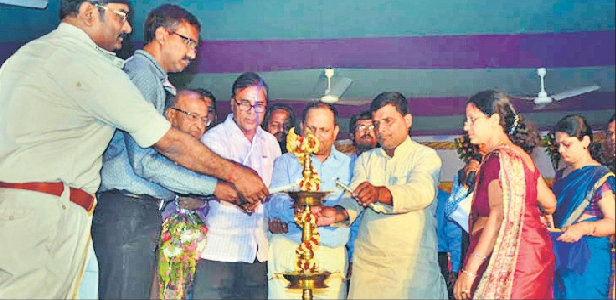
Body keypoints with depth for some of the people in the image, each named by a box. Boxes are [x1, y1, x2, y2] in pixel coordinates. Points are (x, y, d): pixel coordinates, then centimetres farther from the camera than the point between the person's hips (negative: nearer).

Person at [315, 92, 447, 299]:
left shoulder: (426, 156, -1)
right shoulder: (365, 160, 13)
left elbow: (421, 192, -21)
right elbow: (354, 198, 0)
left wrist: (379, 193, -39)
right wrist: (338, 213, -24)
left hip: (412, 262, -3)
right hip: (367, 260, 3)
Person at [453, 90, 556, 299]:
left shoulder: (498, 158, -14)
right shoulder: (521, 155, 14)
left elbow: (499, 215, -25)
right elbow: (549, 204, 19)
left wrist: (469, 269, -28)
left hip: (509, 259, -10)